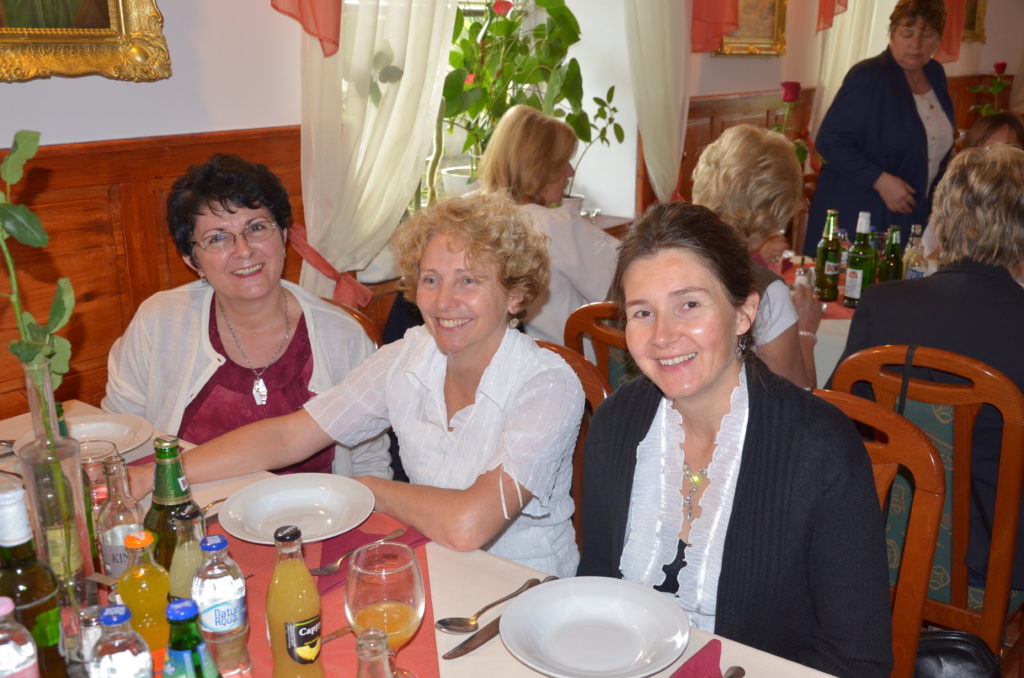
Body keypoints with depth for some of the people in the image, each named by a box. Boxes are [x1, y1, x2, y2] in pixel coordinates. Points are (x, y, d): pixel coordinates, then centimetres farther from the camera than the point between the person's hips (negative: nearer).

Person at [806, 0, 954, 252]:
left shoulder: (935, 74, 8)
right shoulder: (868, 77, -15)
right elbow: (829, 142, -19)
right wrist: (880, 181, -25)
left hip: (909, 215, 7)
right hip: (854, 217, -6)